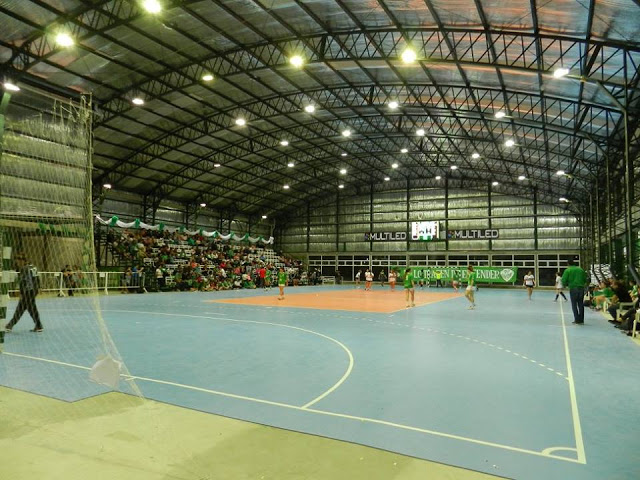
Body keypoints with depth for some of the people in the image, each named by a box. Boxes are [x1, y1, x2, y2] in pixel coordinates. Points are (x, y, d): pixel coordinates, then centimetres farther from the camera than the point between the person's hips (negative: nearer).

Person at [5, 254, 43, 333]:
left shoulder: (23, 269, -12)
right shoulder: (32, 267, 11)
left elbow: (22, 282, -15)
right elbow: (37, 278, 15)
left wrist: (21, 293, -13)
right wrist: (38, 288, 20)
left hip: (28, 291, -8)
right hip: (34, 290, 8)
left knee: (32, 309, -1)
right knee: (20, 308, 15)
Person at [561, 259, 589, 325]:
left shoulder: (567, 270, -2)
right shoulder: (581, 270, 11)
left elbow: (564, 281, -6)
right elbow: (585, 280, 14)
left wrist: (566, 285, 13)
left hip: (573, 289, -4)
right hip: (581, 289, 4)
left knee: (574, 305, 3)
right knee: (580, 304, 10)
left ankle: (577, 320, 2)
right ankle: (581, 320, 13)